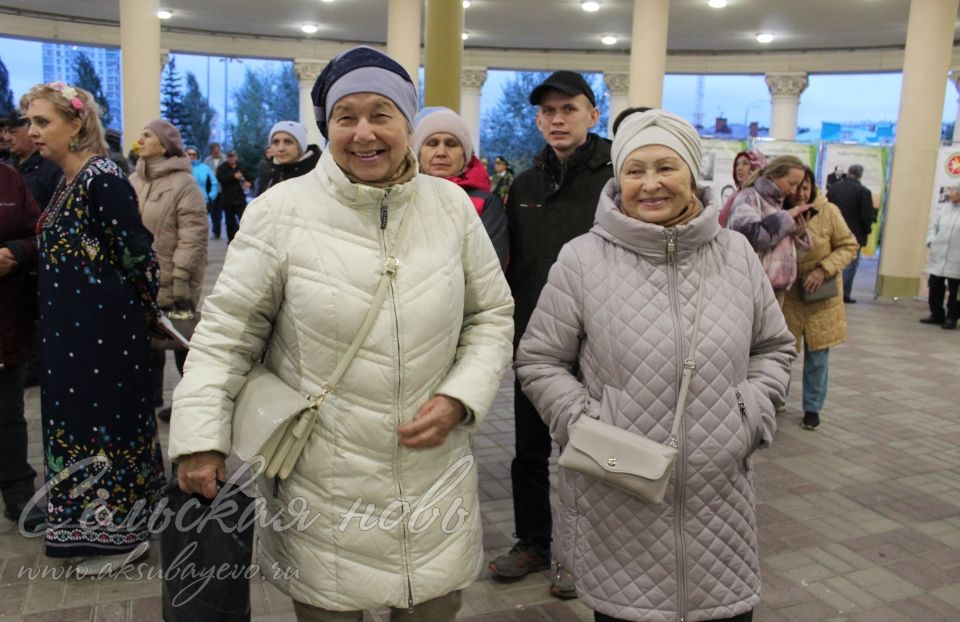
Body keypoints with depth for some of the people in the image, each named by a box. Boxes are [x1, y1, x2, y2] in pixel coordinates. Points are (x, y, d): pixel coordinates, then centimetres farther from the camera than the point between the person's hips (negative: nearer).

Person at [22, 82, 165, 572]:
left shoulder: (102, 179, -17)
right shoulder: (68, 181, 11)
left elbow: (136, 252, -18)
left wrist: (146, 311, -7)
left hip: (104, 327, -9)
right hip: (71, 328, 9)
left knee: (105, 418, 1)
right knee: (80, 417, 17)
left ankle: (121, 533, 17)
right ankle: (93, 521, 33)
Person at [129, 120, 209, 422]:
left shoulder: (183, 182, -11)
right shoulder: (134, 180, 10)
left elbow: (193, 236, -17)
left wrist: (182, 278, -20)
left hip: (171, 283, -6)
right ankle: (150, 400, 28)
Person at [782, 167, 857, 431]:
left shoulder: (828, 212, -12)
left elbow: (849, 246, -5)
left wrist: (824, 270, -17)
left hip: (820, 296, 0)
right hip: (787, 294, 1)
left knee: (817, 354, 7)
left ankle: (812, 407, 22)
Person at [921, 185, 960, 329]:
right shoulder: (941, 207, 11)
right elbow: (933, 226, 8)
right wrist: (931, 241, -9)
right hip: (938, 254, 4)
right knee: (934, 286, 9)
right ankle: (936, 314, 22)